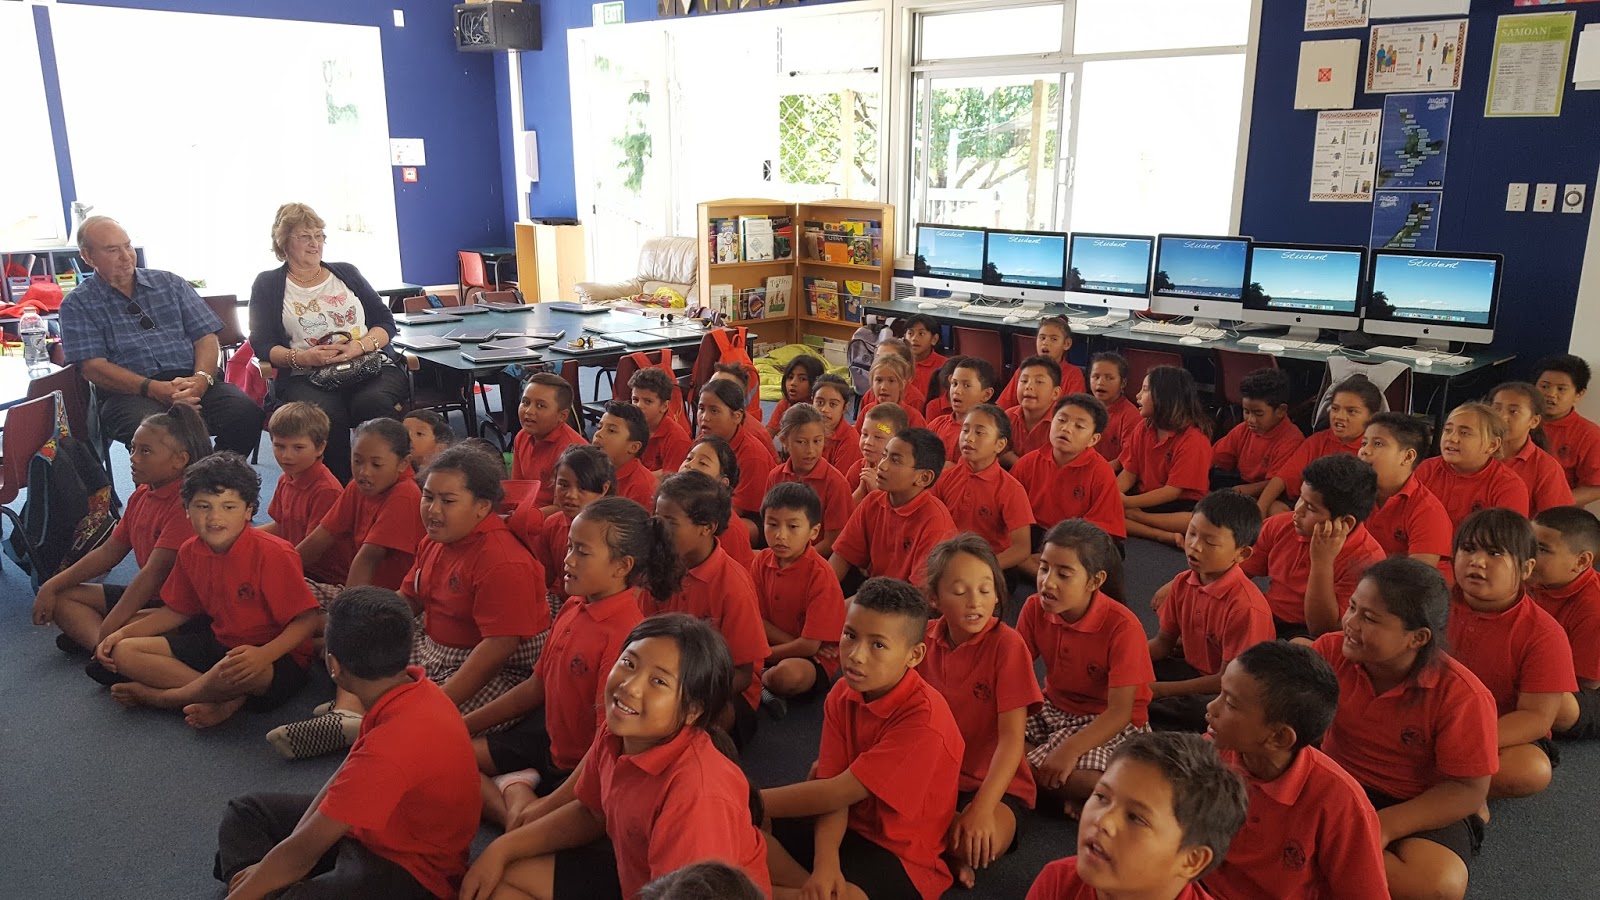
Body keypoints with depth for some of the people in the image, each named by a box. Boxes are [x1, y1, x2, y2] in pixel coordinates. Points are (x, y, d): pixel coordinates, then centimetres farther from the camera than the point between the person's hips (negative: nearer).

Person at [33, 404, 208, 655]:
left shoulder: (187, 502, -23)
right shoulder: (142, 494, 9)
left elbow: (154, 572, -25)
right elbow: (109, 552, 16)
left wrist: (106, 633, -23)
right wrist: (51, 586, 9)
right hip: (146, 596, 11)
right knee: (60, 596, 9)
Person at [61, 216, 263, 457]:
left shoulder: (170, 283, 21)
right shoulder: (78, 304, 13)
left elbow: (206, 338, 12)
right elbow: (94, 367, 0)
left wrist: (201, 379, -10)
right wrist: (154, 389, -16)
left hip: (191, 381, 3)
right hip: (130, 393, -3)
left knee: (246, 412, -29)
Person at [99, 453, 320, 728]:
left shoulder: (273, 554, -21)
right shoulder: (190, 551, 1)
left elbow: (306, 620, -21)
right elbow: (177, 611, 17)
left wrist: (263, 654, -36)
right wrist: (122, 633, 6)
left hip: (276, 657, -8)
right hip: (219, 642, 8)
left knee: (236, 669, -41)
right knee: (125, 652, -3)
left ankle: (156, 696, -7)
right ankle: (225, 701, -18)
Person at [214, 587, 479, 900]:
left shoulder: (392, 746, -34)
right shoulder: (411, 686, -8)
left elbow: (302, 853, -23)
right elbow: (347, 772, 5)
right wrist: (277, 863, -1)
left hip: (408, 872, -10)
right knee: (244, 810, 15)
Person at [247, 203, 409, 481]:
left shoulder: (347, 273, 23)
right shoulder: (267, 284, 17)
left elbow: (386, 323, 15)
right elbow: (261, 344, 8)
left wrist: (360, 346, -7)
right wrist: (302, 357, -12)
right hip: (307, 377, -1)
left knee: (373, 403, -35)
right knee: (326, 414, -37)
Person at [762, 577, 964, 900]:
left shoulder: (924, 718, -25)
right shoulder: (843, 694, -3)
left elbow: (838, 793, -24)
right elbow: (832, 789, -10)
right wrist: (825, 860, -29)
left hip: (902, 857, -7)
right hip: (848, 829, 7)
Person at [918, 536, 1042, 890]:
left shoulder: (1007, 644, -15)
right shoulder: (924, 638, -1)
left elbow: (1012, 737, -19)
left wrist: (981, 808, -31)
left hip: (994, 783, -5)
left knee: (981, 843, -36)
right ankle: (946, 847, -5)